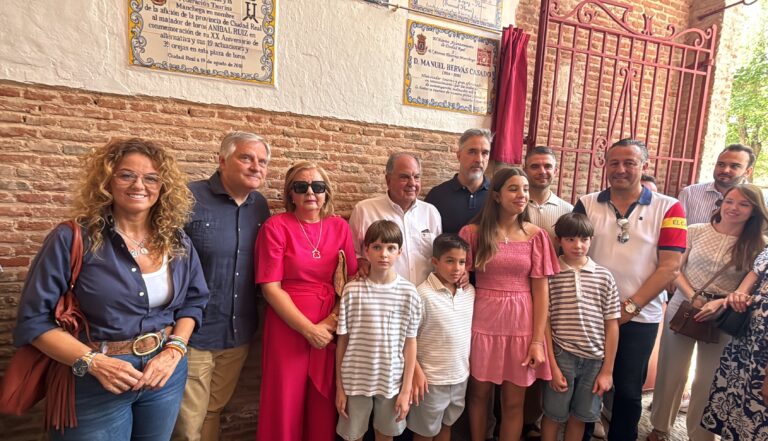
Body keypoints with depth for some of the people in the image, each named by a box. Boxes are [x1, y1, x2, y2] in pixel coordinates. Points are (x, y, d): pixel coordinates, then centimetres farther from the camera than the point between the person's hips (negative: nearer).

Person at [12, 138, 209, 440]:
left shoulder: (177, 242, -1)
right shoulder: (73, 240, -12)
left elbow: (193, 301, 5)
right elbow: (33, 319, -9)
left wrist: (174, 350, -9)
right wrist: (93, 362, -18)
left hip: (166, 370, 4)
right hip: (95, 381, -3)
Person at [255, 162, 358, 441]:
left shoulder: (340, 227, 3)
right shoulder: (276, 227, -6)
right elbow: (270, 288, -10)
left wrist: (334, 320, -10)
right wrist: (309, 329, -13)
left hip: (332, 330, 3)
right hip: (288, 328, -3)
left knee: (324, 406, 14)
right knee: (286, 405, 9)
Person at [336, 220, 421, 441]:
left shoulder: (409, 292, -7)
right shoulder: (352, 290, -8)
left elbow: (410, 343, -1)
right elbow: (343, 340, -2)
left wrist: (406, 389, -1)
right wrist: (339, 386, 1)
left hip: (392, 381, 1)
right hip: (355, 380, 0)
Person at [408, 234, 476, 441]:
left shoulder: (470, 292, 0)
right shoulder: (423, 294, -20)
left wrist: (467, 364, 9)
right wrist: (416, 371, -17)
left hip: (460, 375, 6)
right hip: (432, 378, -5)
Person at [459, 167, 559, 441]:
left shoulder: (536, 236, 1)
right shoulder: (473, 232, -4)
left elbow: (541, 290, 0)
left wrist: (538, 340, -4)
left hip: (521, 324, 1)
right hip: (482, 322, -1)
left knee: (514, 402, 12)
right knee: (478, 394, 14)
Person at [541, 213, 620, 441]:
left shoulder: (604, 277, 0)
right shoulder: (550, 275, -6)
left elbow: (611, 326, 3)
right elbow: (545, 322, -5)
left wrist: (607, 370, 2)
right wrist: (552, 366, -6)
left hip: (595, 359, 3)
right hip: (562, 356, -2)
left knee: (580, 417, 17)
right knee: (554, 415, 11)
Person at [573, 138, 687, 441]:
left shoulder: (668, 208, -4)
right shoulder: (587, 204, 1)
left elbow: (670, 267, -8)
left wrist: (630, 306, -13)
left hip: (639, 318, -1)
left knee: (628, 392, 13)